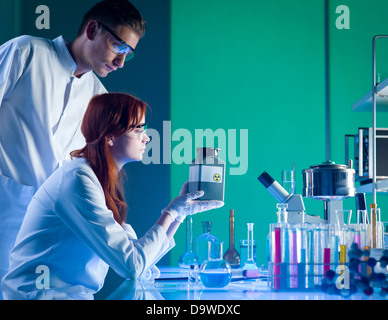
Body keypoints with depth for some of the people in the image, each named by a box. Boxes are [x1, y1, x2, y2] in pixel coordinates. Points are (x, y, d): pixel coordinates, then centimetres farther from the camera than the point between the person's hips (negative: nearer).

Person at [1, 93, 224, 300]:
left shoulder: (105, 182, 12)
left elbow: (141, 255, 11)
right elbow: (132, 265, -19)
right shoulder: (78, 180, -17)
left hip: (75, 294, 9)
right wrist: (172, 212, -9)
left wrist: (180, 211, 10)